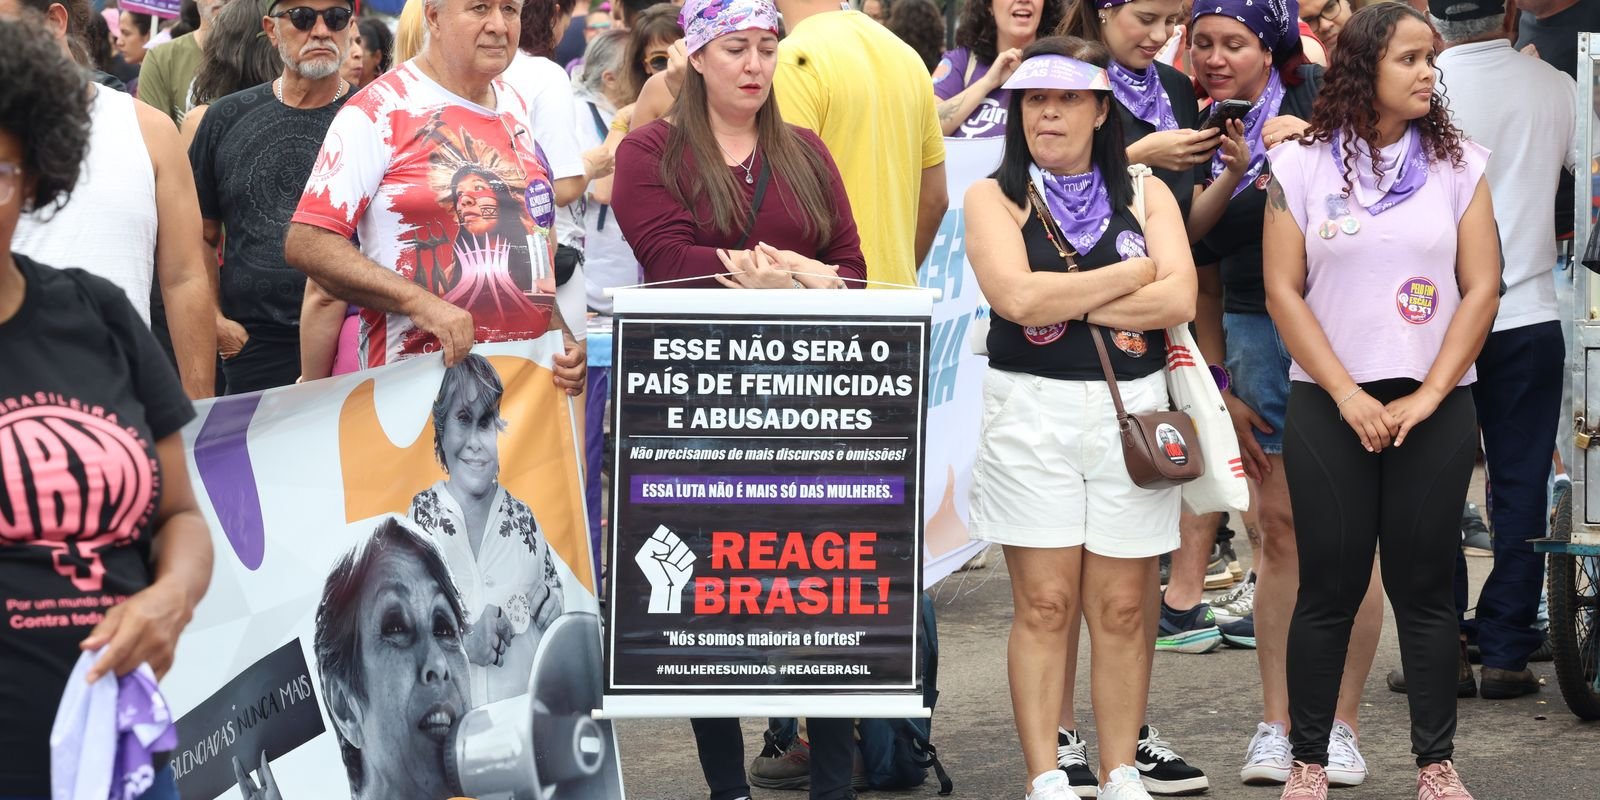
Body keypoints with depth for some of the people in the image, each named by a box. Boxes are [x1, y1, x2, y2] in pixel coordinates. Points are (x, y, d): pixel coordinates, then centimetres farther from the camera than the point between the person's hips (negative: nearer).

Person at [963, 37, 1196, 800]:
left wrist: (1067, 302, -10)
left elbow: (1178, 299, -6)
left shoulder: (1145, 193, 8)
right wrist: (1132, 274, -7)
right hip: (1031, 413, -2)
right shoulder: (995, 197, 3)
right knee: (1044, 605, -2)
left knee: (1123, 609, 3)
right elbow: (1018, 296, -14)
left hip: (1132, 411, 2)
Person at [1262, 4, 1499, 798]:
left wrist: (1428, 396, -8)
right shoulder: (1302, 167, 1)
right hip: (1329, 406, -1)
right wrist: (1347, 395, -10)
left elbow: (1481, 289, 0)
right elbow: (1283, 292, -2)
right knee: (1329, 587, 2)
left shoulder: (1458, 166, 4)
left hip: (1435, 409, 1)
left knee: (1425, 586, 4)